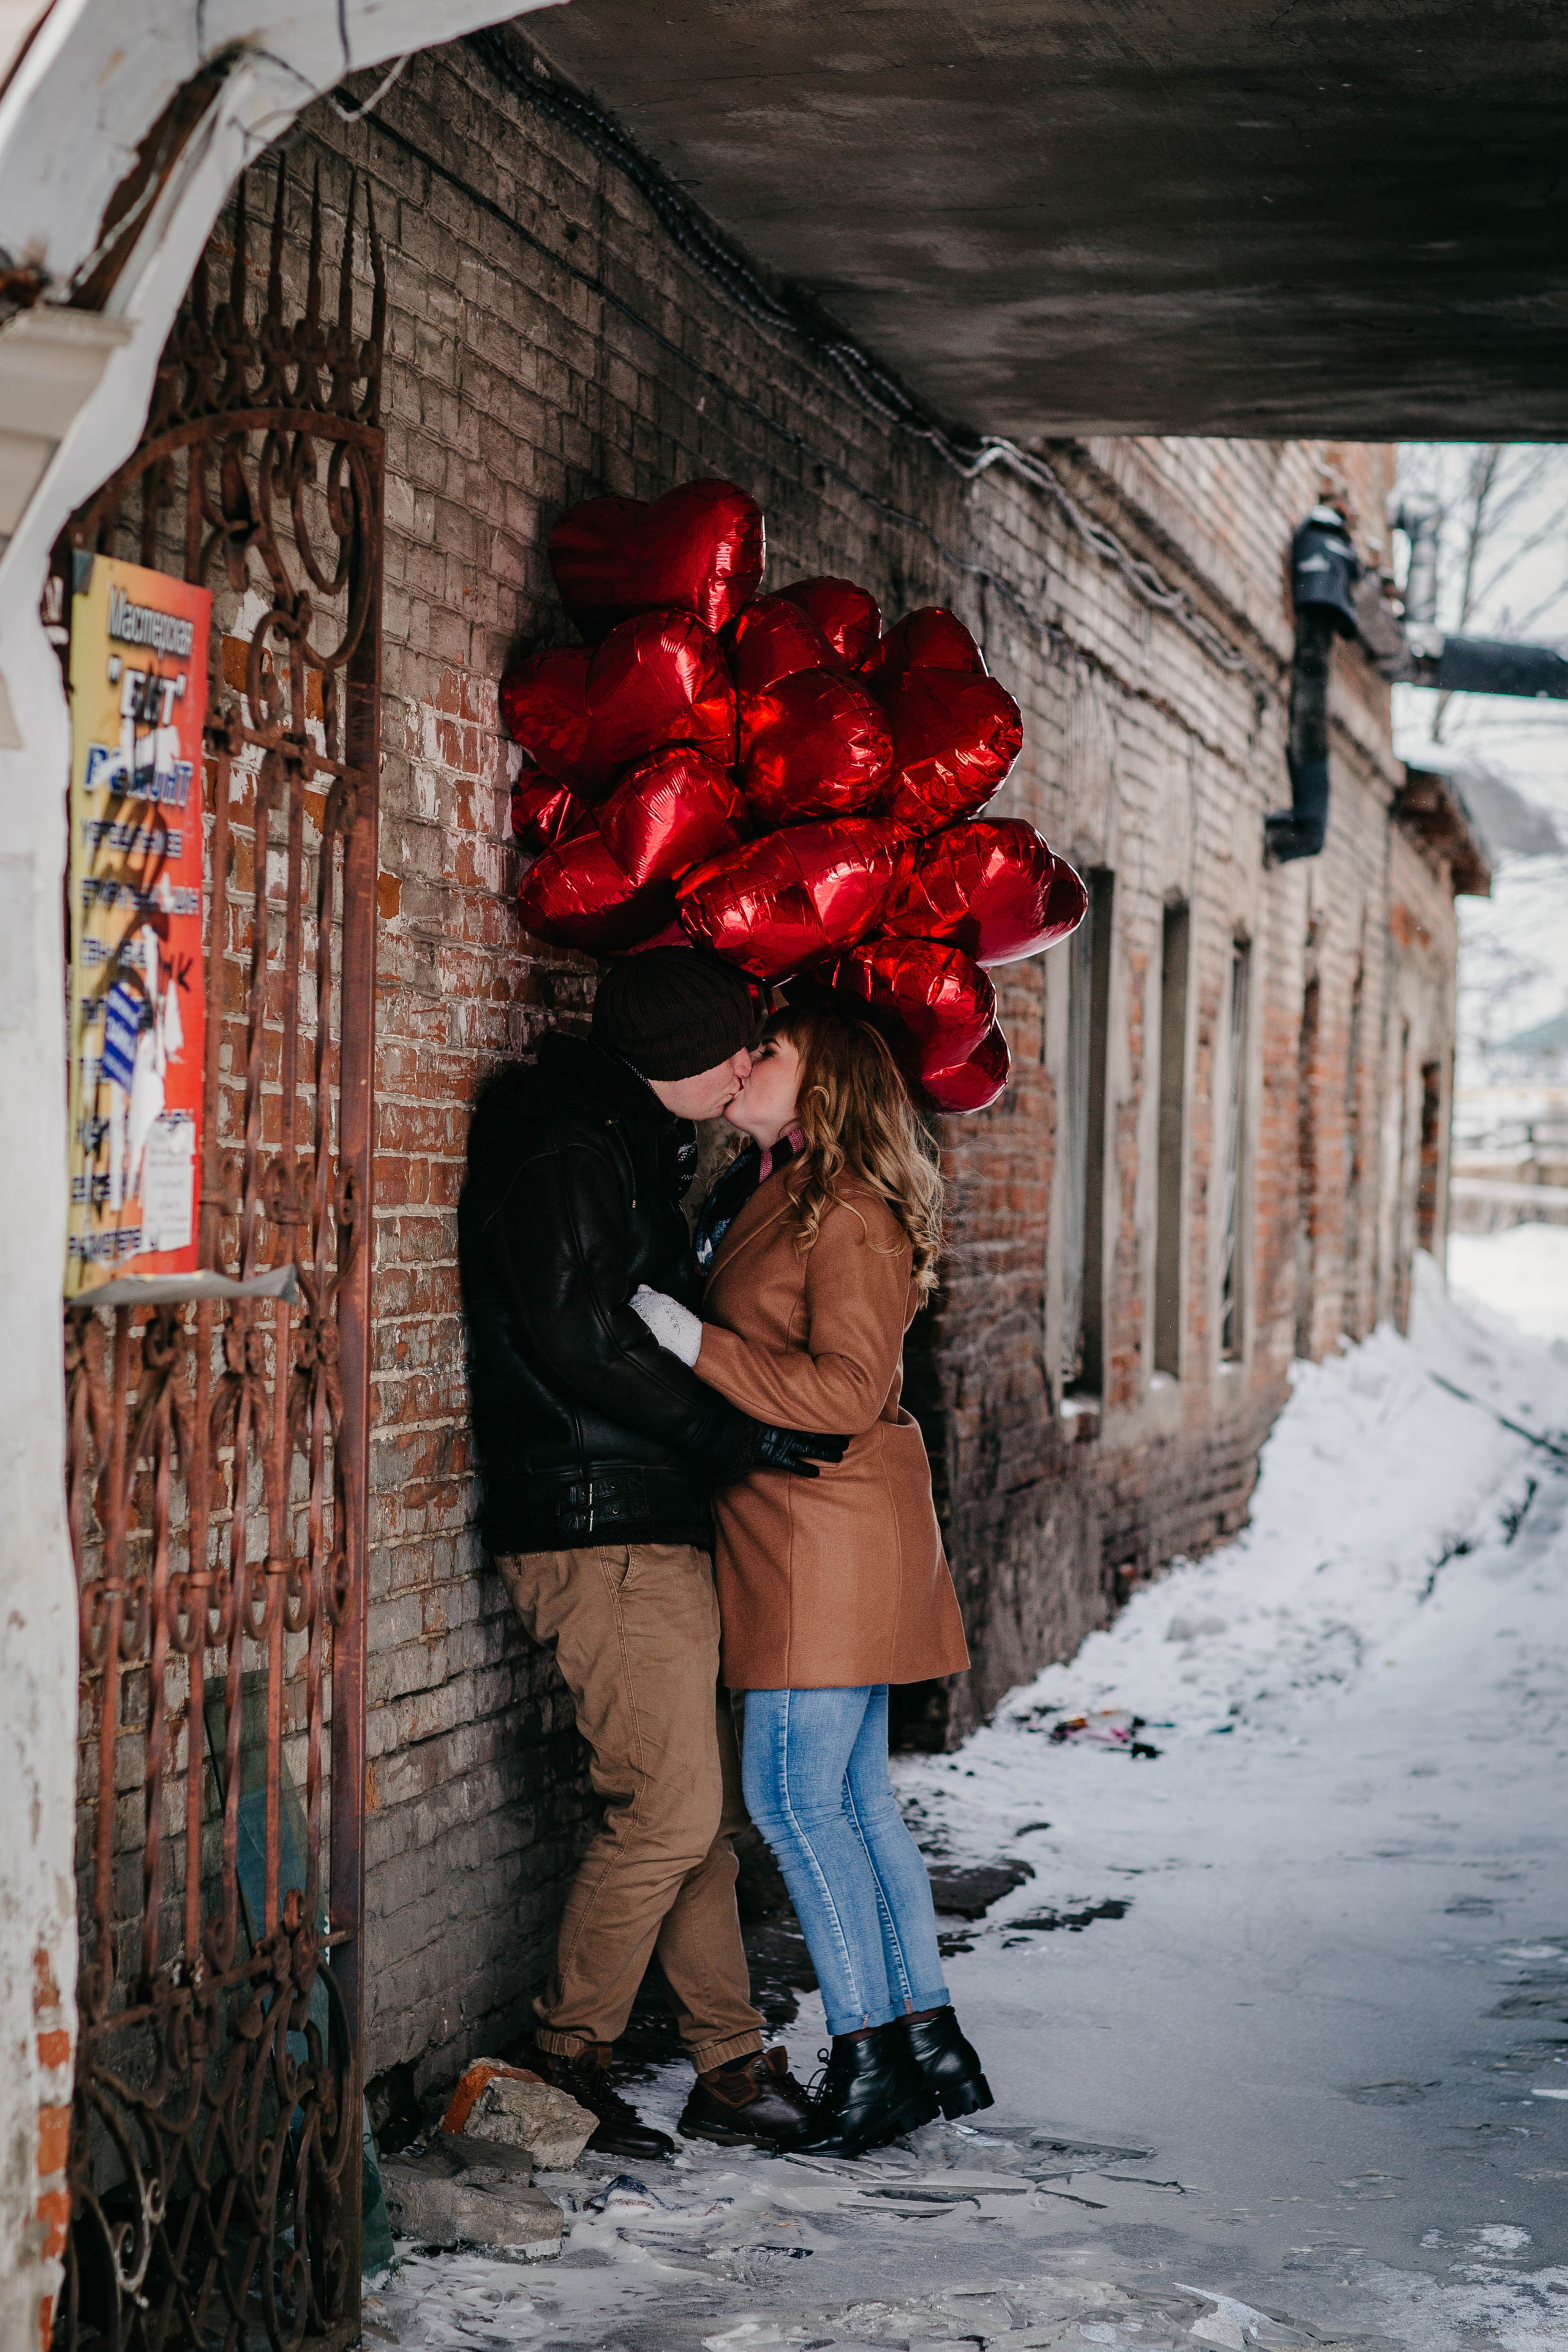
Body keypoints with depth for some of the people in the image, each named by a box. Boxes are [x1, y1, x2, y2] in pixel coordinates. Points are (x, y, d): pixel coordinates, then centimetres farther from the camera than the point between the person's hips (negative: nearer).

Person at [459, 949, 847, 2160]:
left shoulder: (633, 1148, 19)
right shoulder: (564, 1150, -13)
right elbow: (581, 1342, -21)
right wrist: (746, 1436, -19)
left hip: (660, 1531, 10)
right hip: (603, 1531, -10)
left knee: (705, 1806, 11)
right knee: (670, 1812, -9)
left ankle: (734, 2067, 17)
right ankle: (567, 2064, 4)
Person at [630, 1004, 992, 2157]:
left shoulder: (849, 1212, -13)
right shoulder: (763, 1193, 15)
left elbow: (848, 1389, -21)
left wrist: (695, 1341, -20)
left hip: (833, 1529, -9)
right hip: (792, 1535, 9)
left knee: (794, 1795, -7)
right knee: (855, 1797, 12)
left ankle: (871, 2058, 1)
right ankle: (930, 2041, 19)